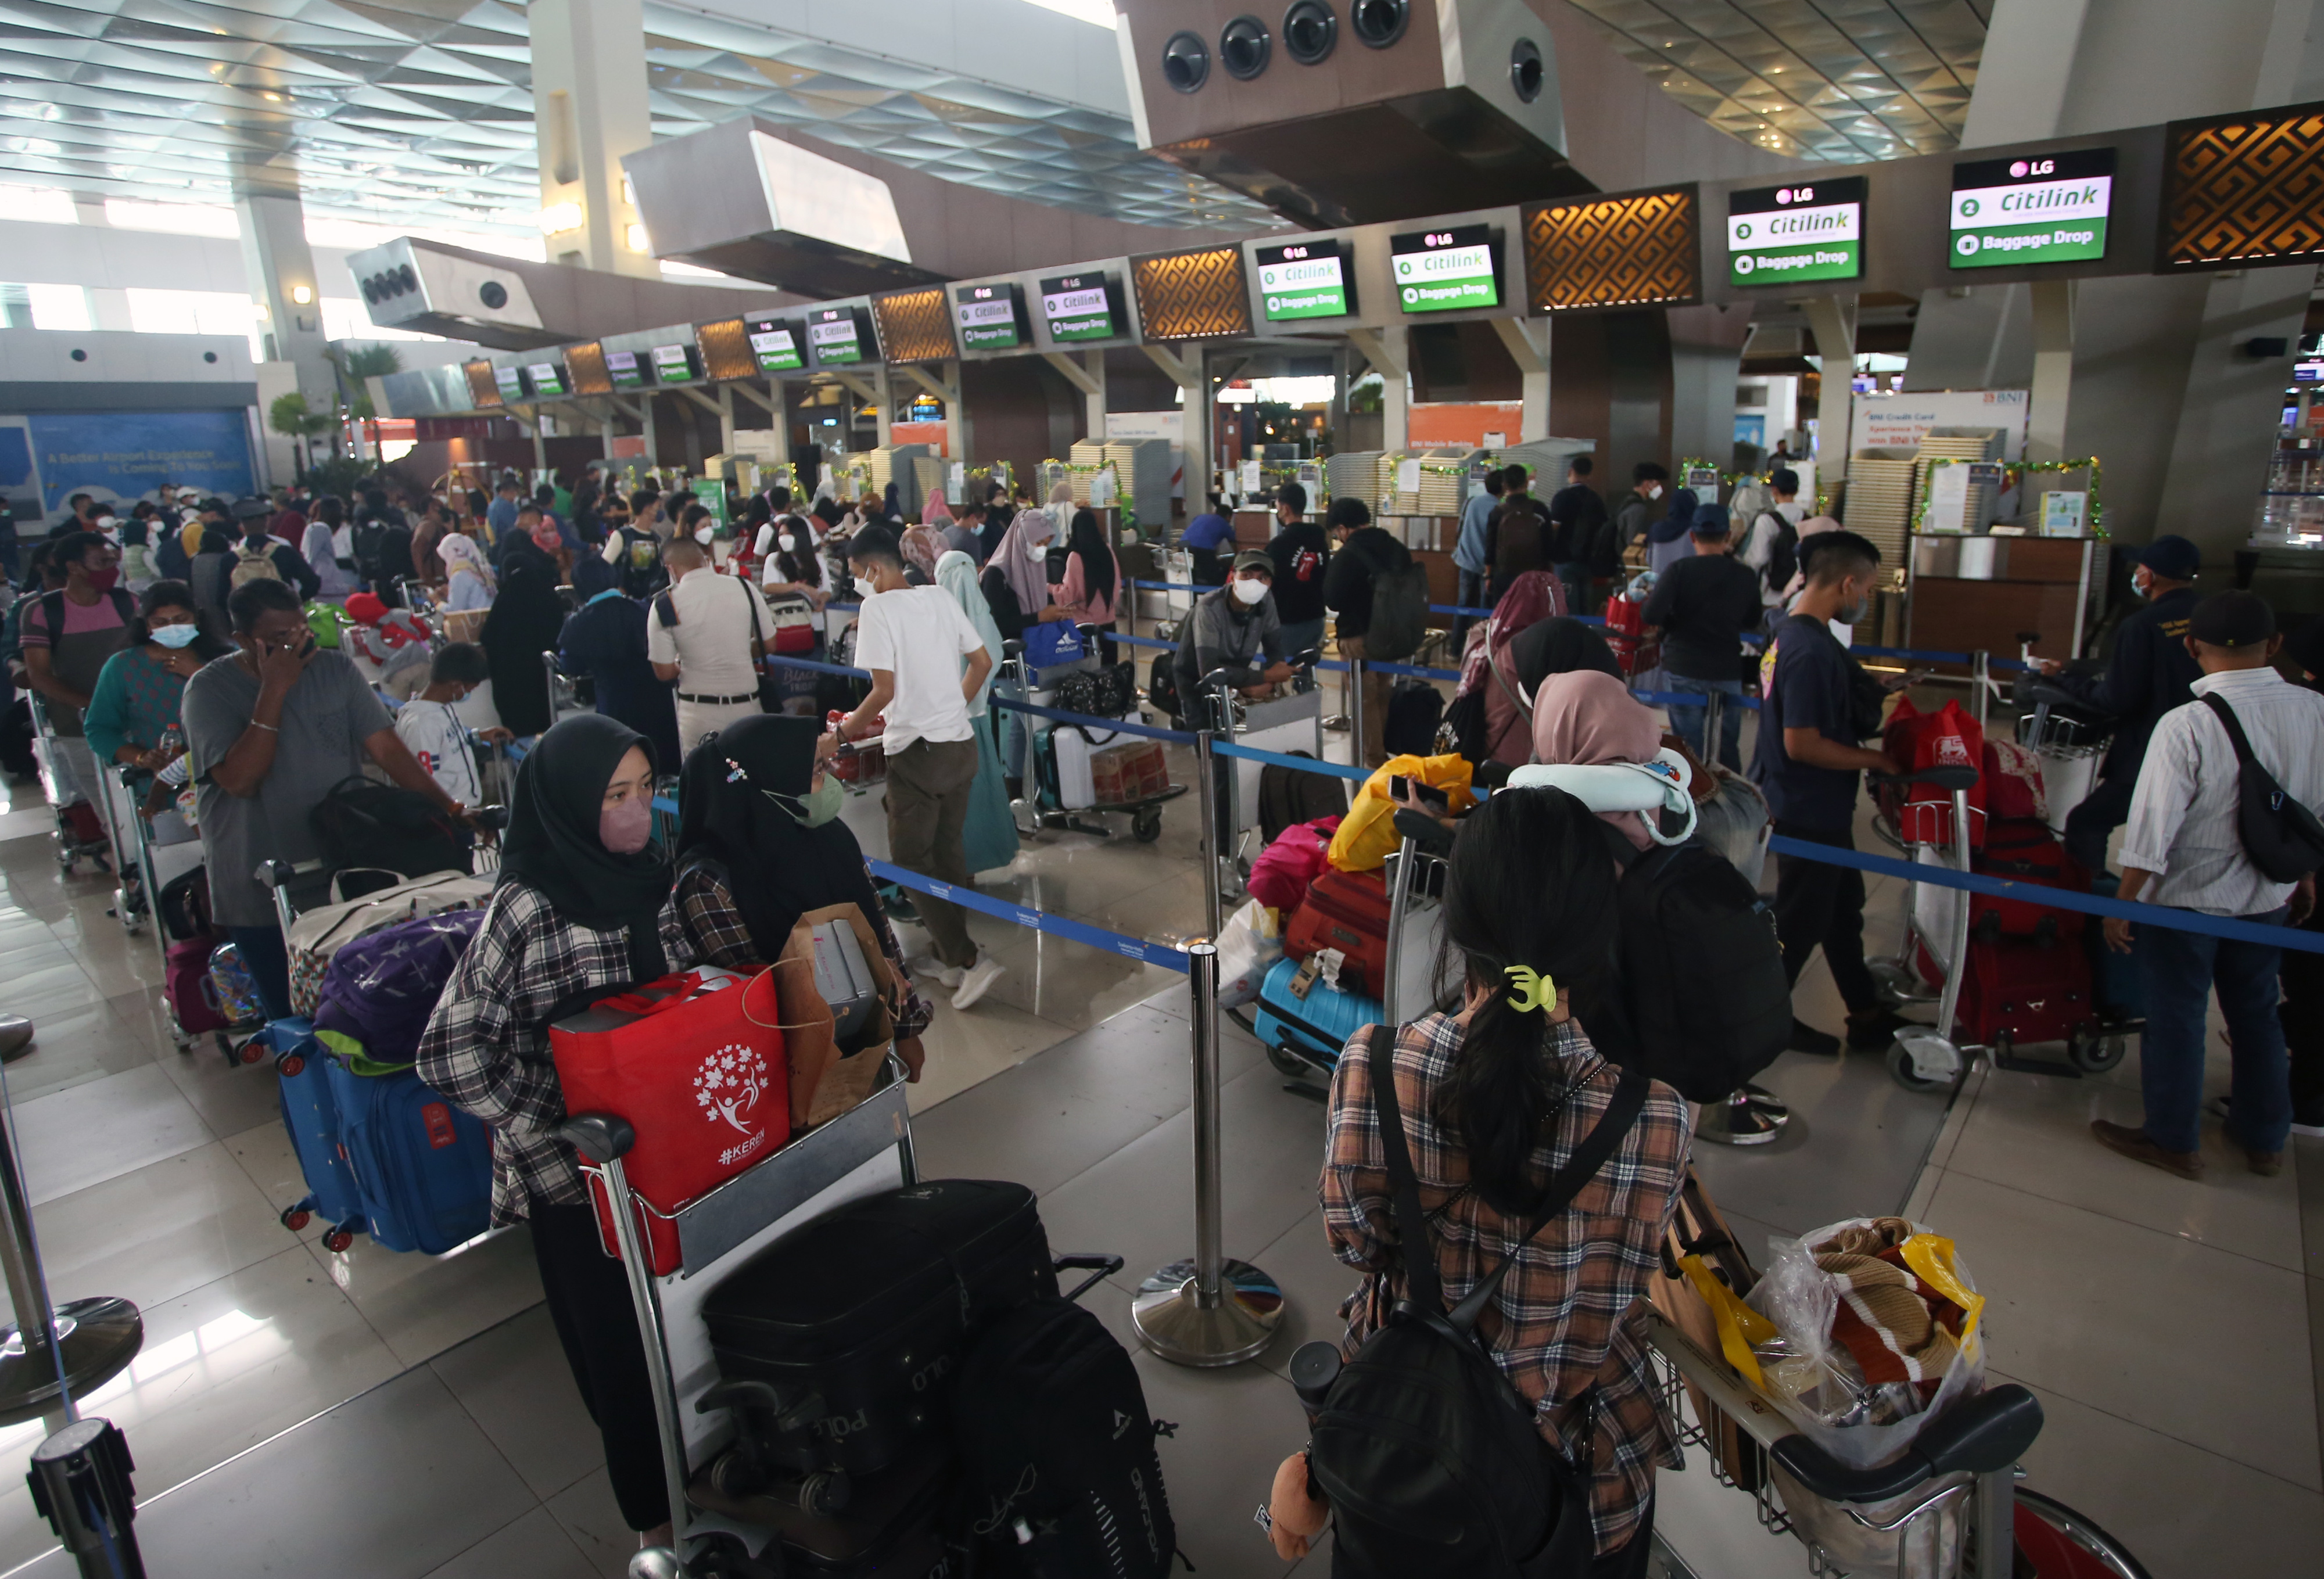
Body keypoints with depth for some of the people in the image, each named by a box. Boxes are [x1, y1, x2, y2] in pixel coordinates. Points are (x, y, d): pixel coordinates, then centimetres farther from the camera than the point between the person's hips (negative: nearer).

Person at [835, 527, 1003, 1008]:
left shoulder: (878, 608, -12)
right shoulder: (940, 597, 8)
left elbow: (884, 690, -17)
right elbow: (982, 661, 12)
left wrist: (850, 728, -1)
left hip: (917, 751, -7)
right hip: (961, 743, 7)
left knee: (911, 859, 2)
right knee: (948, 851, 17)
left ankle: (969, 959, -4)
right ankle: (947, 953, 27)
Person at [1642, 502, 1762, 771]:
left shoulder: (1679, 571, -11)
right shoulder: (1746, 576, -1)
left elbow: (1650, 616, -18)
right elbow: (1752, 622, 12)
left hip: (1684, 670, -2)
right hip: (1728, 671, 2)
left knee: (1689, 749, 5)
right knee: (1728, 749, 13)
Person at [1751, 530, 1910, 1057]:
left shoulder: (1790, 633, 6)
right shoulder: (1812, 651, -26)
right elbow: (1802, 744, -28)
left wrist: (1875, 693, 10)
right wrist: (1874, 761, -17)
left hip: (1815, 806, 10)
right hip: (1809, 811, -10)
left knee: (1843, 909, 20)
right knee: (1801, 919, 6)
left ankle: (1867, 1015, 34)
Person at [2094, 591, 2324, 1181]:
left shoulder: (2186, 725, -25)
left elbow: (2152, 829, -22)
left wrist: (2123, 904, -11)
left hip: (2185, 898, -5)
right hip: (2269, 897, 6)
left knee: (2176, 1019, 10)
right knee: (2257, 1013, 21)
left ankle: (2173, 1140, 24)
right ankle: (2265, 1139, 36)